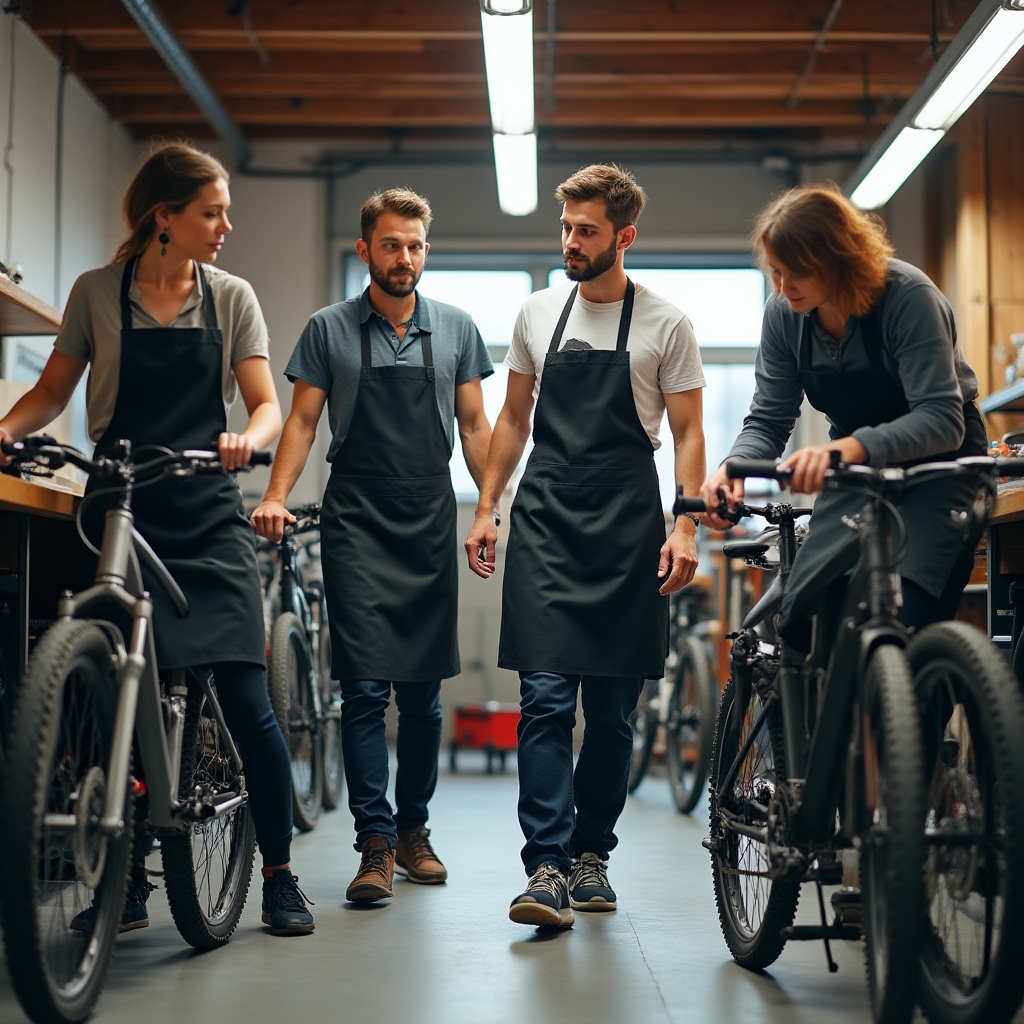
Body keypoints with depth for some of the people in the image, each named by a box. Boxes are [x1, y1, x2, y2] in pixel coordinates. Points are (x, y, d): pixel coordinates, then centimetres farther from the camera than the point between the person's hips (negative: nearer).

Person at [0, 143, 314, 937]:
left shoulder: (232, 298, 7)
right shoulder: (97, 293, 5)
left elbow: (266, 405, 3)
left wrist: (247, 439, -19)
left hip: (209, 516, 0)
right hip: (119, 512, 0)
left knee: (245, 695, -7)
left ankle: (280, 876, 4)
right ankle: (128, 880, 13)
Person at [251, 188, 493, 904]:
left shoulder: (456, 329, 10)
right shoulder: (329, 330, 5)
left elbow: (474, 425, 12)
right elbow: (303, 420, 5)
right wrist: (277, 496, -10)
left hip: (432, 525, 2)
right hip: (356, 525, -2)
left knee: (423, 690, 7)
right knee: (365, 686, -8)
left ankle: (413, 829, 20)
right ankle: (376, 844, -6)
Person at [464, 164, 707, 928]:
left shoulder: (665, 324, 1)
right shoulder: (539, 313, 10)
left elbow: (687, 434, 2)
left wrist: (685, 527, -9)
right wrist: (486, 509, 11)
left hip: (627, 530, -1)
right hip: (545, 526, 2)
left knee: (612, 708, 6)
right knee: (546, 698, -8)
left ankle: (591, 855, 19)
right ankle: (548, 867, -11)